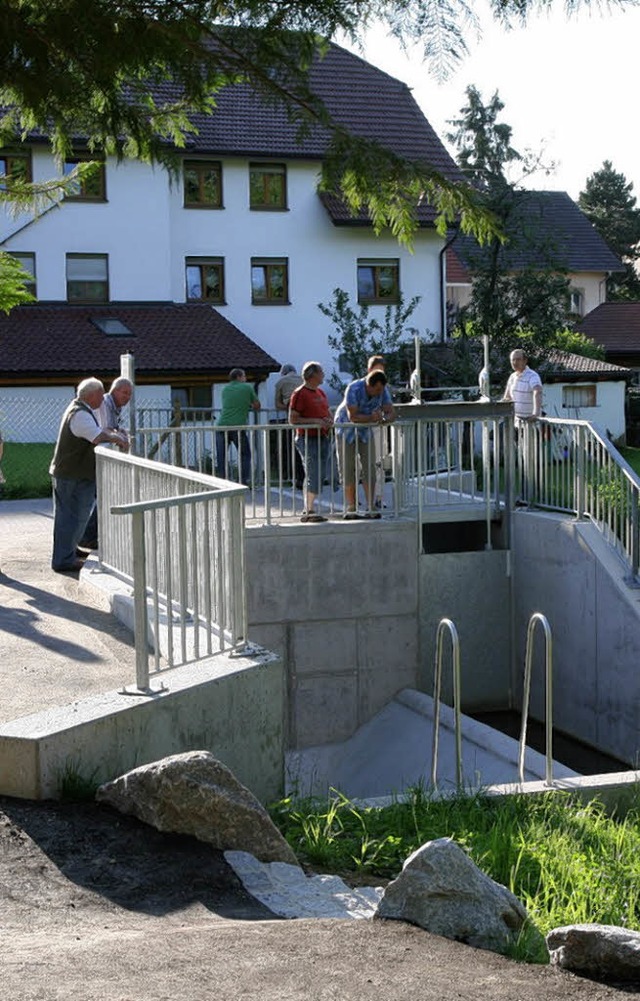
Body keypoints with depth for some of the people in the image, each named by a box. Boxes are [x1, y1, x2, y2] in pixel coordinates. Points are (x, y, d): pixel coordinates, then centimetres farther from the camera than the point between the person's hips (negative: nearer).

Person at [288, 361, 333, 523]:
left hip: (323, 438, 8)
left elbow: (328, 412, 27)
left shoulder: (321, 393, 16)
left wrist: (329, 420, 3)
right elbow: (293, 419, -12)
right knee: (313, 475, -11)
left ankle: (308, 508, 16)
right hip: (308, 439, -8)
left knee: (320, 475, 9)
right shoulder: (299, 394, -9)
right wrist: (314, 421, -19)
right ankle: (309, 511, -7)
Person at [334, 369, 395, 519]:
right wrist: (372, 418, -39)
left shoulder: (382, 391, -15)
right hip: (346, 429, -4)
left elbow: (391, 412, -15)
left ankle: (370, 508, -1)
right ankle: (350, 508, 5)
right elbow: (353, 417, -32)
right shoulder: (354, 389, -29)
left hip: (365, 430, 4)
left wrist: (384, 419, -37)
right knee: (347, 470, -2)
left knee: (369, 468, -4)